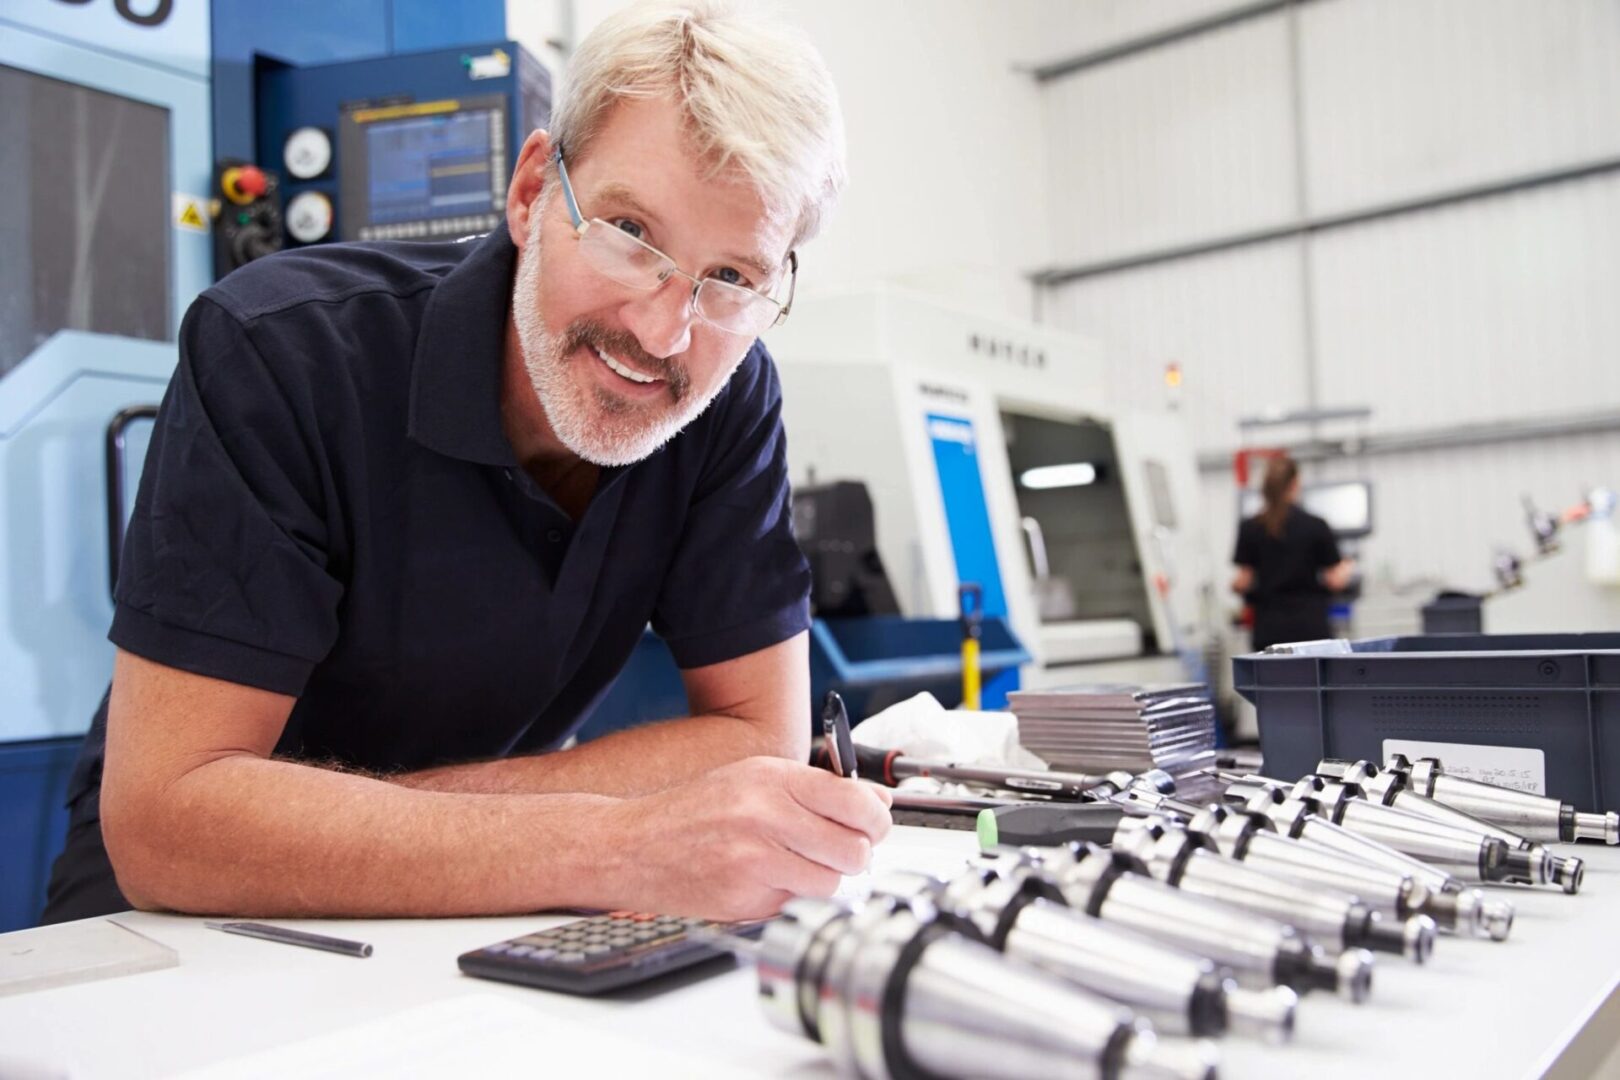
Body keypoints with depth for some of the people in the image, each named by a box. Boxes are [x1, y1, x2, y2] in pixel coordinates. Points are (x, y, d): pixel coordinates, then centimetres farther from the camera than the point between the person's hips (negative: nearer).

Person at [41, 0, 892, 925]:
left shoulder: (729, 396, -12)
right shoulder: (281, 352, -23)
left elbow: (766, 736, -14)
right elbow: (165, 819, -27)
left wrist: (343, 820, -21)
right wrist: (616, 849, -38)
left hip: (477, 935, 3)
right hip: (182, 930, -2)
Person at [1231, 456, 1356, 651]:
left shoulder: (1250, 529, -1)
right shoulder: (1316, 526, -3)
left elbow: (1243, 582, -2)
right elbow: (1335, 581, -1)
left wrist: (1234, 584, 20)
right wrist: (1347, 569, 19)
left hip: (1269, 630, 1)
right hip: (1311, 627, -1)